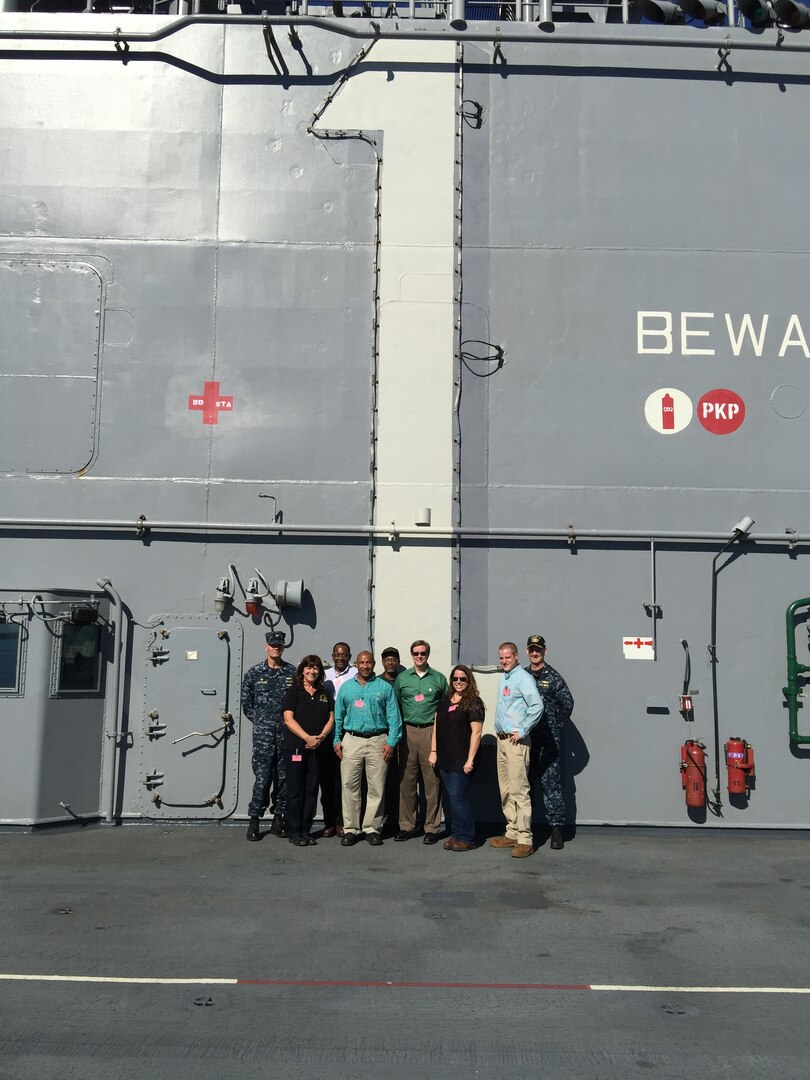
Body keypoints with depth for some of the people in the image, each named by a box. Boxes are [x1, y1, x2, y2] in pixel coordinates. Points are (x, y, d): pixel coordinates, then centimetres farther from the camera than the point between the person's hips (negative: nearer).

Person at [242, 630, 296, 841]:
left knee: (284, 777, 5)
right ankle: (254, 820, 6)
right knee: (262, 777, -4)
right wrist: (260, 721, 8)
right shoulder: (254, 673, 5)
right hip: (263, 734, -1)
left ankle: (279, 819, 15)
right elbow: (246, 703, 11)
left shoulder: (292, 672, 5)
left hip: (286, 733, 1)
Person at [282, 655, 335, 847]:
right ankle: (294, 832, 5)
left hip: (318, 748, 4)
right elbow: (288, 719, -7)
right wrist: (308, 738, -16)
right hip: (295, 747, -4)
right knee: (295, 790, -1)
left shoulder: (325, 693, 14)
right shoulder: (293, 692, 1)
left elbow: (331, 718, 10)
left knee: (312, 790, 6)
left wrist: (321, 736, -9)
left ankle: (306, 830, 14)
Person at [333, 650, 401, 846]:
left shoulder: (384, 687, 6)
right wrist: (337, 740, 2)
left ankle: (372, 828, 11)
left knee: (376, 788, 2)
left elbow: (393, 717, 2)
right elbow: (338, 716, 11)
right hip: (352, 740, 1)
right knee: (350, 786, 0)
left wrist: (391, 742, -7)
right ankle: (350, 829, 8)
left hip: (377, 741, -1)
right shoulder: (346, 687, 12)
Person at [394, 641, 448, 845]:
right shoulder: (402, 678, 12)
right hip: (408, 731, 1)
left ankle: (432, 827, 5)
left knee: (432, 780, -3)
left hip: (431, 731, -1)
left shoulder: (439, 678, 8)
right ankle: (407, 825, 11)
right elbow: (394, 706, 13)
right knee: (407, 780, 2)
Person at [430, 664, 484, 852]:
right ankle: (456, 835, 18)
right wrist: (433, 751, 11)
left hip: (461, 760, -6)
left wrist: (470, 759, -15)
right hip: (444, 759, 6)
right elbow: (436, 726, 17)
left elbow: (476, 732, -11)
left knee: (458, 798, -6)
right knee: (451, 798, 10)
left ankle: (466, 838, 4)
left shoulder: (473, 703, -7)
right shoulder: (444, 701, 13)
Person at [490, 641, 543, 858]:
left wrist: (522, 730, -18)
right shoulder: (503, 677, 16)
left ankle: (525, 839, -7)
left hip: (516, 741, -9)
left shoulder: (522, 678, -12)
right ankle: (512, 833, 20)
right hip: (502, 739, 9)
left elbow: (537, 705, -22)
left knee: (519, 791, -9)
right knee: (506, 791, 12)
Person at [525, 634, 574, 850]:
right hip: (525, 737, 5)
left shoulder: (552, 676, -2)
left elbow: (567, 703, -7)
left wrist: (556, 725, -3)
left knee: (550, 781, -7)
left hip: (548, 739, -5)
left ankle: (556, 827, -3)